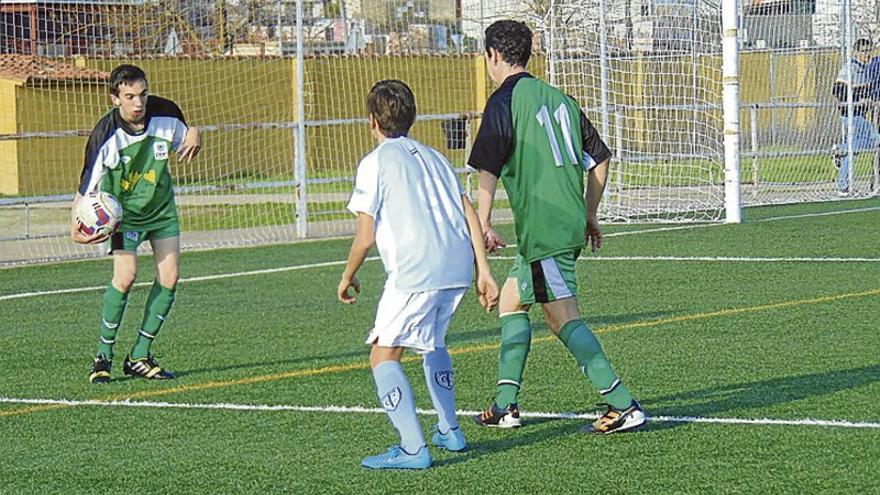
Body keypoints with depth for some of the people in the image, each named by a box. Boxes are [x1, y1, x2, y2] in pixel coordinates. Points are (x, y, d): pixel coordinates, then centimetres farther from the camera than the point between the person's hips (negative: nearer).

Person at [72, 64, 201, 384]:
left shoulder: (165, 114, -16)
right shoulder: (106, 136, -26)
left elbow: (185, 141, 6)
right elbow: (87, 188, -20)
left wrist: (193, 137, -18)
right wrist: (76, 227, -35)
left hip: (162, 207, 4)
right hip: (123, 210, -4)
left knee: (169, 277, -4)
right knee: (126, 275, -21)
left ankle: (139, 357, 7)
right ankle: (103, 356, -6)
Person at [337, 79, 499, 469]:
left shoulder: (375, 163, 0)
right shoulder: (433, 157, 20)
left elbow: (365, 237, -4)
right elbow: (470, 215, 13)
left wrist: (348, 276, 12)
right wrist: (484, 272, 14)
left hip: (414, 273, -8)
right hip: (458, 267, 8)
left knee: (383, 355, -5)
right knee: (432, 342, 30)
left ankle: (413, 449, -17)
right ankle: (449, 431, 34)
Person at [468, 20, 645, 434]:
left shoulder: (504, 101, -7)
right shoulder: (558, 98, 14)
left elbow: (488, 170, -14)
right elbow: (600, 158, 18)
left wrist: (483, 225, -8)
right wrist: (589, 217, 24)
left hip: (541, 230, -9)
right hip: (571, 225, 9)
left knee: (564, 319, -9)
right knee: (511, 300, 20)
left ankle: (624, 407, -16)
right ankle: (505, 406, 20)